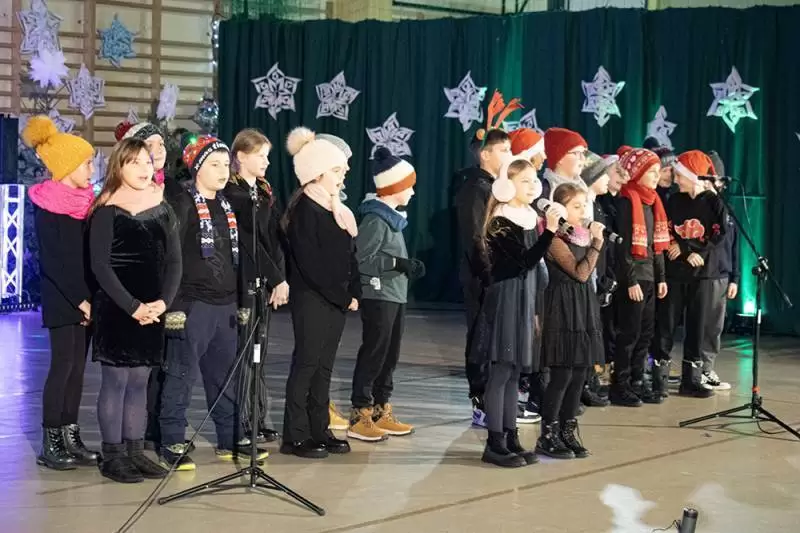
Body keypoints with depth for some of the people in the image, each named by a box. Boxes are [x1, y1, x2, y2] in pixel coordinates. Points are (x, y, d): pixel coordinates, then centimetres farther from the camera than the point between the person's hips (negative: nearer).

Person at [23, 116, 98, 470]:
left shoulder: (85, 202, 11)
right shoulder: (46, 206, -9)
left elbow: (91, 254, 11)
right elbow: (52, 261, -13)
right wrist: (80, 299, -15)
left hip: (84, 298, 7)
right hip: (61, 300, -6)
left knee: (77, 367, 7)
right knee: (63, 365, -6)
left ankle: (70, 438, 12)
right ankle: (50, 444, 0)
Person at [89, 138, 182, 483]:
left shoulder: (162, 209, 10)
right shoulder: (107, 211, -6)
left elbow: (174, 261, 7)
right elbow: (100, 265, -12)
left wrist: (163, 302, -9)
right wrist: (132, 306, -17)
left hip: (152, 309, 5)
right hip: (116, 308, -5)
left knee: (140, 381, 8)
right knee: (116, 380, -3)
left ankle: (135, 452, 13)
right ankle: (112, 456, 2)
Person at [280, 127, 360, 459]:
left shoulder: (335, 209, 15)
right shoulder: (304, 210, -12)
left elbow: (349, 255, 16)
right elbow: (311, 264, -17)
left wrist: (354, 292, 3)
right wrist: (342, 297, -13)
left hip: (337, 300, 8)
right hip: (311, 299, -8)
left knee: (324, 366, 11)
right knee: (306, 363, -4)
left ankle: (319, 430, 17)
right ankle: (295, 436, 0)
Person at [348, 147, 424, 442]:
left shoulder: (392, 217, 14)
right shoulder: (375, 219, -15)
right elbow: (362, 259, -20)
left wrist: (408, 266, 7)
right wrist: (397, 263, -22)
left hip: (395, 295, 10)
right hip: (378, 296, -10)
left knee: (390, 355, 12)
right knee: (373, 355, -7)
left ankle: (382, 412, 20)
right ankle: (360, 417, -3)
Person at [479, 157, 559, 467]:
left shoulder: (530, 219, 13)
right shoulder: (501, 223, -12)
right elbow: (526, 261, -21)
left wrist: (536, 308, 17)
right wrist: (549, 231, -31)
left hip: (524, 301, 9)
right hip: (506, 299, -9)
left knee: (514, 372, 10)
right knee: (500, 372, -7)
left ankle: (510, 438, 14)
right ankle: (495, 443, -5)